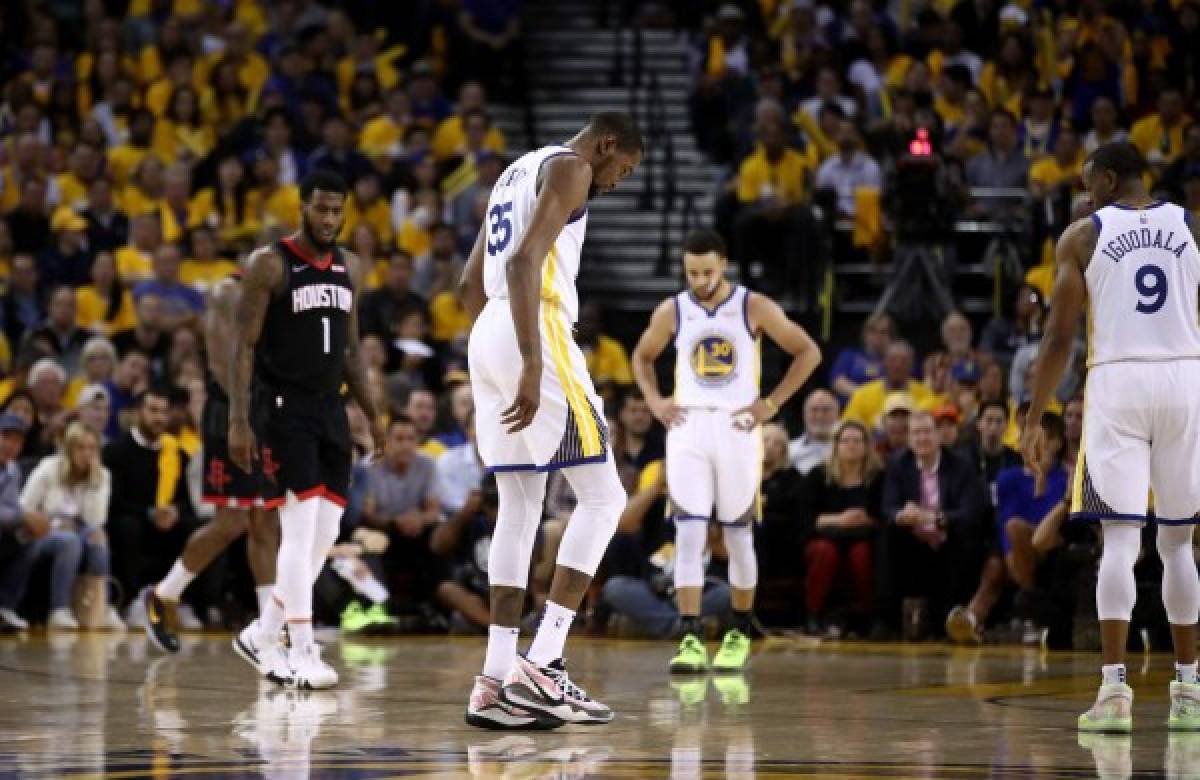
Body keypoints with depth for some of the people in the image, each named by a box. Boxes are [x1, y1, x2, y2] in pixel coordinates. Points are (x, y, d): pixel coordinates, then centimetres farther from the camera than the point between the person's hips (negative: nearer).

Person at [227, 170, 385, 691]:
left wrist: (373, 415, 14)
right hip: (284, 409, -7)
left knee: (324, 536, 6)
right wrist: (238, 421, -17)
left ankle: (262, 636, 19)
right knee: (299, 531, -13)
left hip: (330, 411, 7)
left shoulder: (350, 268, 11)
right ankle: (302, 656, -11)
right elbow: (244, 346, -10)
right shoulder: (269, 264, -9)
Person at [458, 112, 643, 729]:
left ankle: (496, 681, 4)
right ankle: (542, 664, -12)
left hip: (486, 334, 9)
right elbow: (525, 261, -19)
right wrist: (533, 365, -24)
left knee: (520, 505, 10)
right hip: (536, 332, -9)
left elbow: (471, 282, 27)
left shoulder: (518, 172, 25)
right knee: (602, 497, -4)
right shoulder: (569, 167, -4)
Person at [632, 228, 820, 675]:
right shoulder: (671, 312, 2)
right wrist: (654, 402, 3)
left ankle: (740, 634, 22)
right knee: (689, 536, -10)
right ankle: (691, 639, -14)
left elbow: (808, 353, 1)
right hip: (687, 429, 1)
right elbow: (642, 357, 19)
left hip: (737, 429, -1)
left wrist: (772, 403, -5)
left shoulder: (754, 308, -4)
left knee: (738, 537, 7)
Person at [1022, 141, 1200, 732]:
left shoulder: (1083, 235, 3)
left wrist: (1034, 420, 4)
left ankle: (1114, 688, -15)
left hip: (1117, 382, -2)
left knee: (1121, 538, -5)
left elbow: (1059, 336, -1)